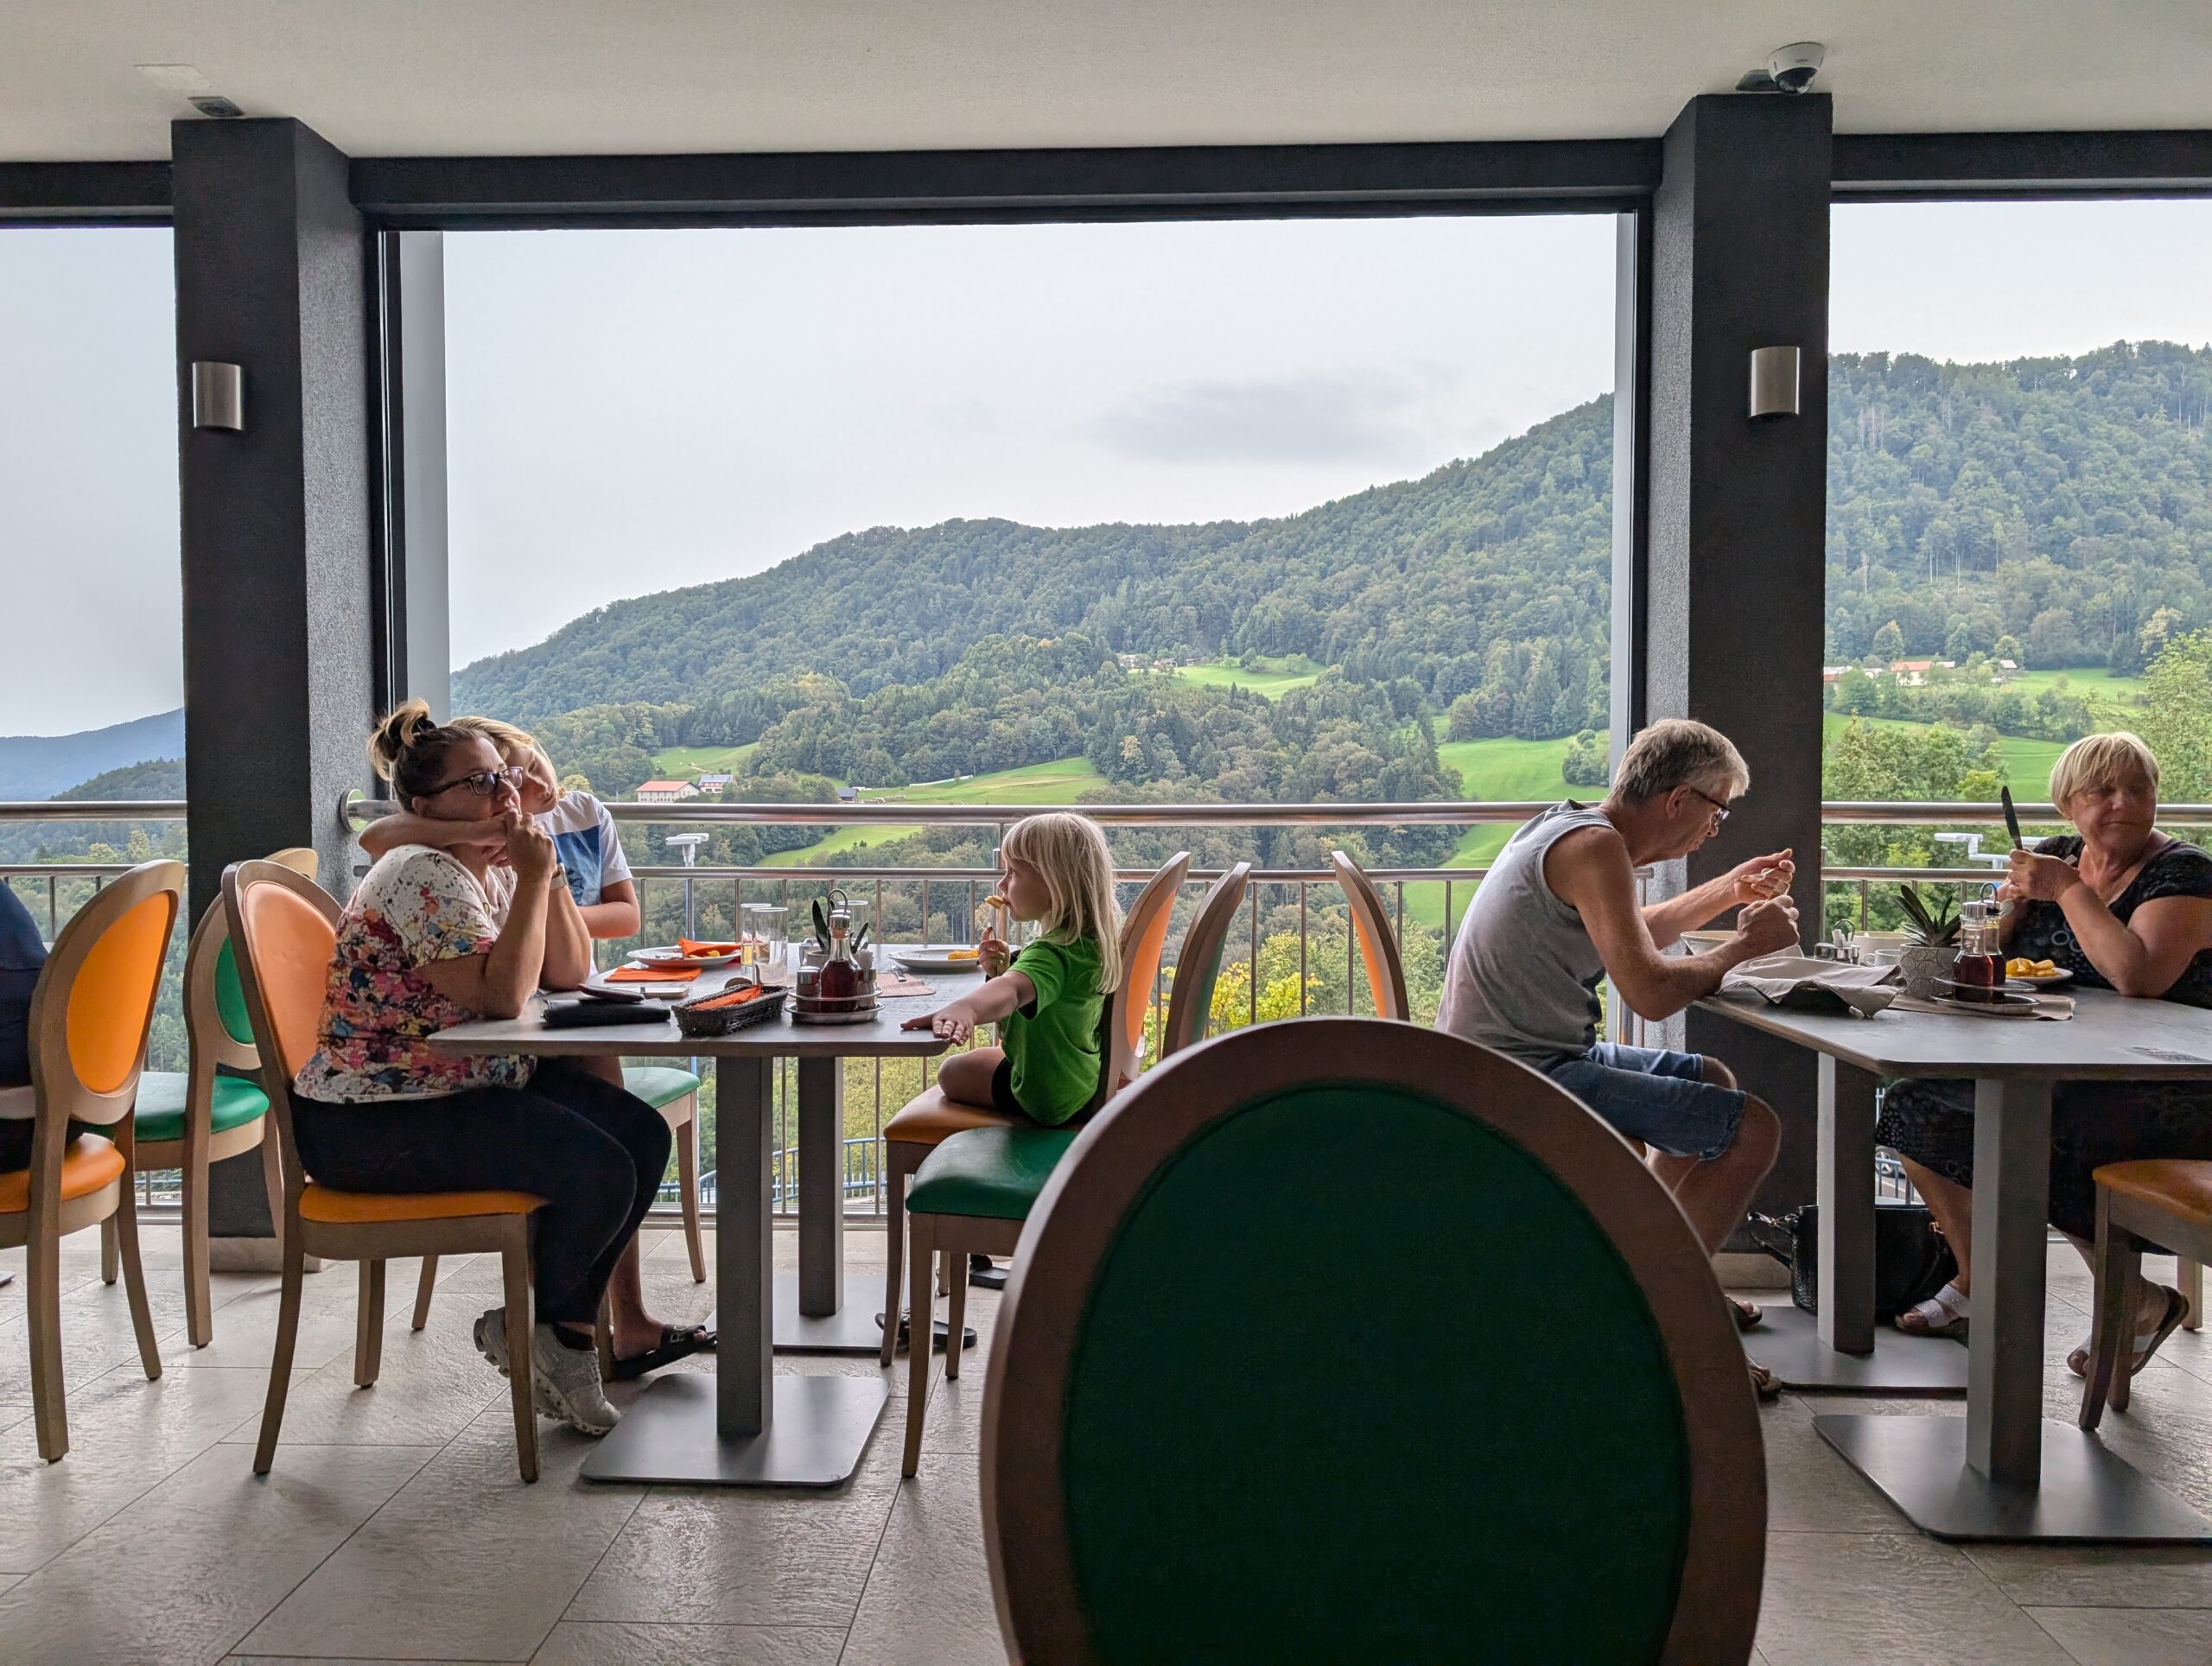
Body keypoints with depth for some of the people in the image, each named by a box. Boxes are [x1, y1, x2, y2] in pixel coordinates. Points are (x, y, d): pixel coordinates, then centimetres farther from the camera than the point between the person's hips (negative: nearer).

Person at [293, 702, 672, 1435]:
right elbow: (503, 995, -28)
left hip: (478, 1083, 10)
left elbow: (568, 975, 6)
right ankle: (530, 1332, 8)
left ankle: (572, 1324, 10)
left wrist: (550, 873, -5)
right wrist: (533, 879, -23)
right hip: (370, 1124, -10)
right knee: (600, 1172, -21)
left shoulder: (493, 870, 9)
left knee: (644, 1136, -4)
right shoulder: (424, 876, -19)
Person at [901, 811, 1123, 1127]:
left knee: (952, 1071, 13)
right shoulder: (1091, 940, -2)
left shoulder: (1052, 953, -32)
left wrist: (964, 1009, -75)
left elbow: (1014, 990, -55)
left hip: (1047, 1095, -9)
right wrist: (1003, 969, -6)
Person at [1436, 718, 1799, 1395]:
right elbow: (1650, 992, -24)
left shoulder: (1568, 827, 13)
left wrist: (1726, 892, 27)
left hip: (1513, 1062, 11)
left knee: (1711, 1081, 27)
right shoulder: (1595, 846, -18)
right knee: (1751, 1129, -13)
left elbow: (1627, 938, 31)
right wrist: (1745, 945, -8)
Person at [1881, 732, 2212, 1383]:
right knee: (1919, 1104, -5)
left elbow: (2138, 977, -28)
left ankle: (2141, 1304, -7)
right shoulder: (2059, 855, 8)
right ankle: (1975, 1283, 10)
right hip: (2053, 1071, 7)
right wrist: (2013, 902, -9)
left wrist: (2070, 891, -20)